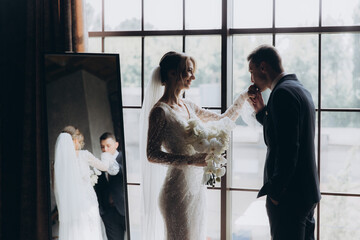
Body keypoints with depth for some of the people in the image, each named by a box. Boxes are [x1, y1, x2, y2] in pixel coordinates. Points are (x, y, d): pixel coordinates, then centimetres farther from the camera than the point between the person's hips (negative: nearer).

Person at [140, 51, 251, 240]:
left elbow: (223, 121, 20)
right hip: (178, 188, -8)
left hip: (197, 186, 8)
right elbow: (152, 155, -17)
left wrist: (243, 97, 14)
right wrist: (191, 159, -24)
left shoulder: (188, 106, 9)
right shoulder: (160, 111, -13)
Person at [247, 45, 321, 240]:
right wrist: (261, 110, 15)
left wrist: (275, 192, -19)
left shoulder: (282, 92, -16)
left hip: (289, 194, -10)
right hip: (308, 190, 10)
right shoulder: (301, 90, 15)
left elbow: (287, 149, -23)